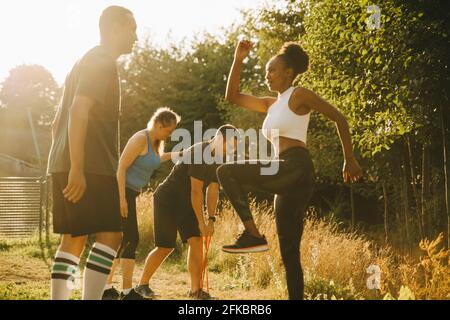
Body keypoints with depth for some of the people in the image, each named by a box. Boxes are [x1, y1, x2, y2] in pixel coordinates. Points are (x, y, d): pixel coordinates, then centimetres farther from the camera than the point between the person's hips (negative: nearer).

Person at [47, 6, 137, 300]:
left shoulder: (88, 62, 25)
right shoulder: (102, 63, -6)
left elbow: (58, 122, 26)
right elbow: (79, 112, -19)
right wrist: (77, 168, -24)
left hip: (66, 165, 10)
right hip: (90, 167, -10)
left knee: (74, 239, 7)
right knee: (110, 236, -11)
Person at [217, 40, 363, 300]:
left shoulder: (299, 95, 2)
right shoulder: (271, 104, 24)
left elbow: (339, 118, 1)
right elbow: (233, 96, 24)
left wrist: (350, 159, -1)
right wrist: (238, 60, 15)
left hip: (296, 169, -9)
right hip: (288, 180, 9)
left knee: (227, 172, -17)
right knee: (290, 253, 6)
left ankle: (253, 234, -18)